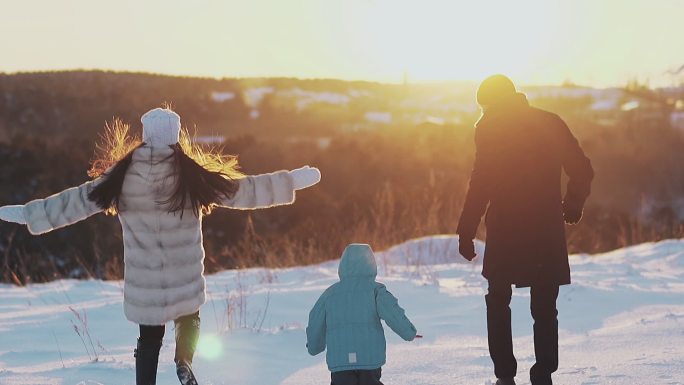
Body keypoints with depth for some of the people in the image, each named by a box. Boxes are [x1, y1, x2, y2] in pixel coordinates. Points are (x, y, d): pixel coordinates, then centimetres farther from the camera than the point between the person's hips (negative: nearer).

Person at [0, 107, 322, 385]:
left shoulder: (124, 175, -7)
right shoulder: (191, 174, -11)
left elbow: (77, 201, -2)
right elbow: (241, 190, -7)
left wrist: (27, 214, 8)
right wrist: (293, 181, 1)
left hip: (143, 281, 1)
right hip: (185, 278, -1)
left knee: (149, 338, 14)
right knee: (188, 319, 26)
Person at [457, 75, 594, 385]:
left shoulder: (489, 127, -4)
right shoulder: (550, 122, 7)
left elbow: (481, 182, -11)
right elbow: (582, 170, 6)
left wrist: (466, 232, -9)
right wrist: (573, 206, 23)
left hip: (505, 228, -3)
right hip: (548, 228, 3)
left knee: (498, 301, 13)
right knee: (544, 307, 11)